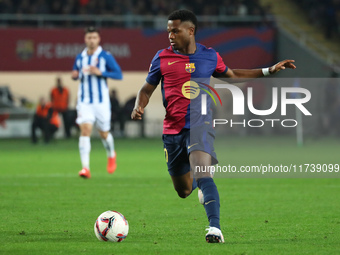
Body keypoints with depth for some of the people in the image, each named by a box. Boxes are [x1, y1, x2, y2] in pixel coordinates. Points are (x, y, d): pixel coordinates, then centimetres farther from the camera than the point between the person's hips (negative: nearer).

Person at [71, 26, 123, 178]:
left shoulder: (106, 57, -4)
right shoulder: (80, 58, 6)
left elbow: (119, 75, -8)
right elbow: (75, 74, 21)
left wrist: (100, 72, -20)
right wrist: (75, 75, -4)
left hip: (101, 101, -2)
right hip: (84, 102, 2)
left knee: (104, 133, 10)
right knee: (85, 130, -16)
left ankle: (111, 156, 43)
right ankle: (85, 168, -21)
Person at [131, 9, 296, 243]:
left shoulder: (210, 56, 6)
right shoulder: (162, 58, 3)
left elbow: (232, 75, 24)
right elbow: (147, 88, 13)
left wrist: (270, 70, 20)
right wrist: (139, 107, -10)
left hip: (200, 124, -2)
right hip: (173, 129, 2)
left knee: (202, 174, -28)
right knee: (184, 191, 10)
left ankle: (215, 228, -35)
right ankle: (202, 184, 48)